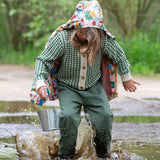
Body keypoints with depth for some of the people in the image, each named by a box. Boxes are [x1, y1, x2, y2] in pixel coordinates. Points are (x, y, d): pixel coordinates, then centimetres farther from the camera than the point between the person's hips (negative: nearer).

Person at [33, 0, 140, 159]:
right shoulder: (62, 38, -22)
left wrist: (126, 78, 17)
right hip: (68, 87, -2)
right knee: (69, 117, -26)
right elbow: (43, 60, -11)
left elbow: (119, 56, 5)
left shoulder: (104, 39, -16)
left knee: (105, 116, -15)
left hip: (93, 87, 2)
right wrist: (40, 83, -24)